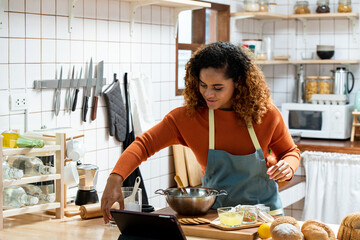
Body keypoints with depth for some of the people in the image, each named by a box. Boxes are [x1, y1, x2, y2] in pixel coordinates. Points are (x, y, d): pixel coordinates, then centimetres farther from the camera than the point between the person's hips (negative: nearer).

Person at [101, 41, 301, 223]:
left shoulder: (265, 114, -9)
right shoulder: (187, 117, -11)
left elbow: (290, 152, 8)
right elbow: (144, 144, -13)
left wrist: (288, 166, -16)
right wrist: (115, 179, -29)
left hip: (264, 210, 0)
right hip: (215, 213, 1)